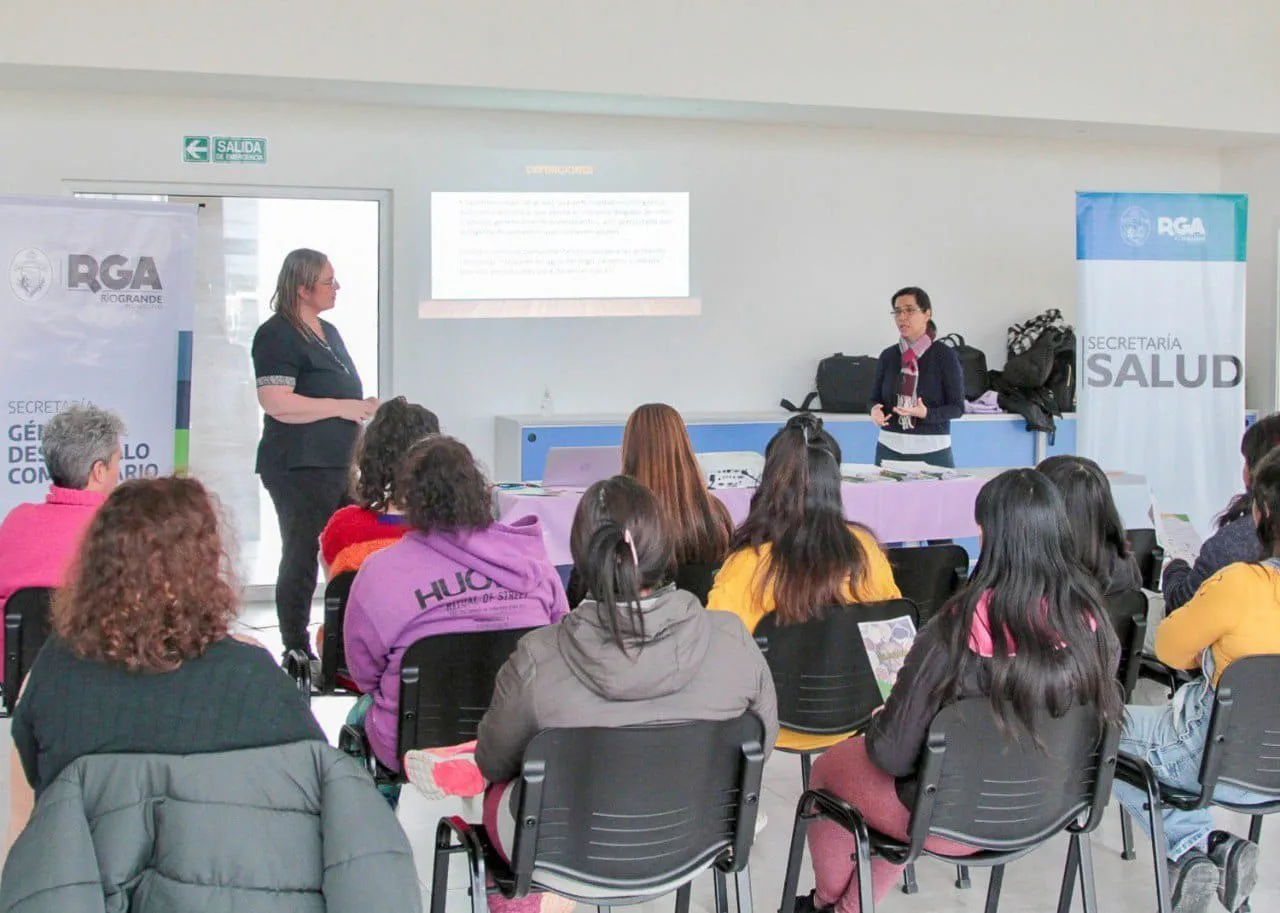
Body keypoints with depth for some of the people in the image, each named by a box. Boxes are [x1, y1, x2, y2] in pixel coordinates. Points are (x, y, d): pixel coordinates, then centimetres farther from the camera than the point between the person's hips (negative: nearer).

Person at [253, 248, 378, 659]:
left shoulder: (329, 332, 19)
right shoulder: (277, 335, -10)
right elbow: (276, 402, -21)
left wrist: (363, 407, 14)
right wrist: (342, 407, -17)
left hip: (336, 464, 9)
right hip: (299, 467, -9)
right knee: (301, 560, -5)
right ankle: (297, 653, 2)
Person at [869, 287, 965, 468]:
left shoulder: (945, 356, -4)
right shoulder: (888, 356, 6)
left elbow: (957, 407, -4)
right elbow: (875, 397, 12)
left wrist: (926, 413, -21)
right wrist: (875, 409, -11)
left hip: (932, 450, -3)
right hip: (890, 448, 3)